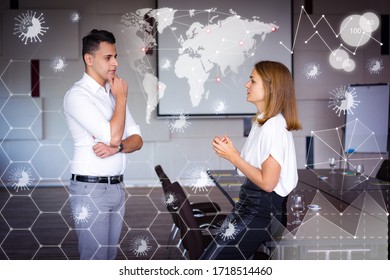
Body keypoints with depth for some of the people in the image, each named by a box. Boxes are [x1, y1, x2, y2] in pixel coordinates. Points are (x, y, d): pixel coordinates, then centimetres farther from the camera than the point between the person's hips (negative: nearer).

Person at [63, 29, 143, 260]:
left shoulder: (113, 94, 13)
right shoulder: (77, 95, -12)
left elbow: (137, 139, 9)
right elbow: (113, 136, -21)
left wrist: (116, 147, -13)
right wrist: (121, 97, -9)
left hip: (117, 186, 7)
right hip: (91, 188, -7)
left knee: (110, 256, 13)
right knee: (95, 259, -1)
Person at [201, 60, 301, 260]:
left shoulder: (274, 126, -18)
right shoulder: (262, 121, 13)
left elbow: (267, 182, -20)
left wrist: (232, 156, -15)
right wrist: (230, 151, 0)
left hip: (263, 210, -10)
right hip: (253, 202, 10)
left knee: (211, 259, -10)